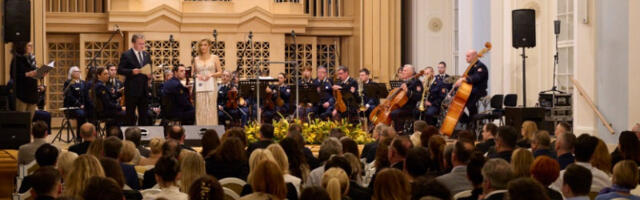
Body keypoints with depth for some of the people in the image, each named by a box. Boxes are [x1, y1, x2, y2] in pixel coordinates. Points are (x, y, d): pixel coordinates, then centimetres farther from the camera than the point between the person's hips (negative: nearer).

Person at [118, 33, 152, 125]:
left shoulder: (146, 55, 13)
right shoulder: (126, 55, -4)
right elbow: (120, 70, -8)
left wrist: (149, 74, -2)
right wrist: (131, 71, -21)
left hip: (144, 89, 5)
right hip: (132, 89, -5)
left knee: (144, 114, 8)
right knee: (130, 114, 1)